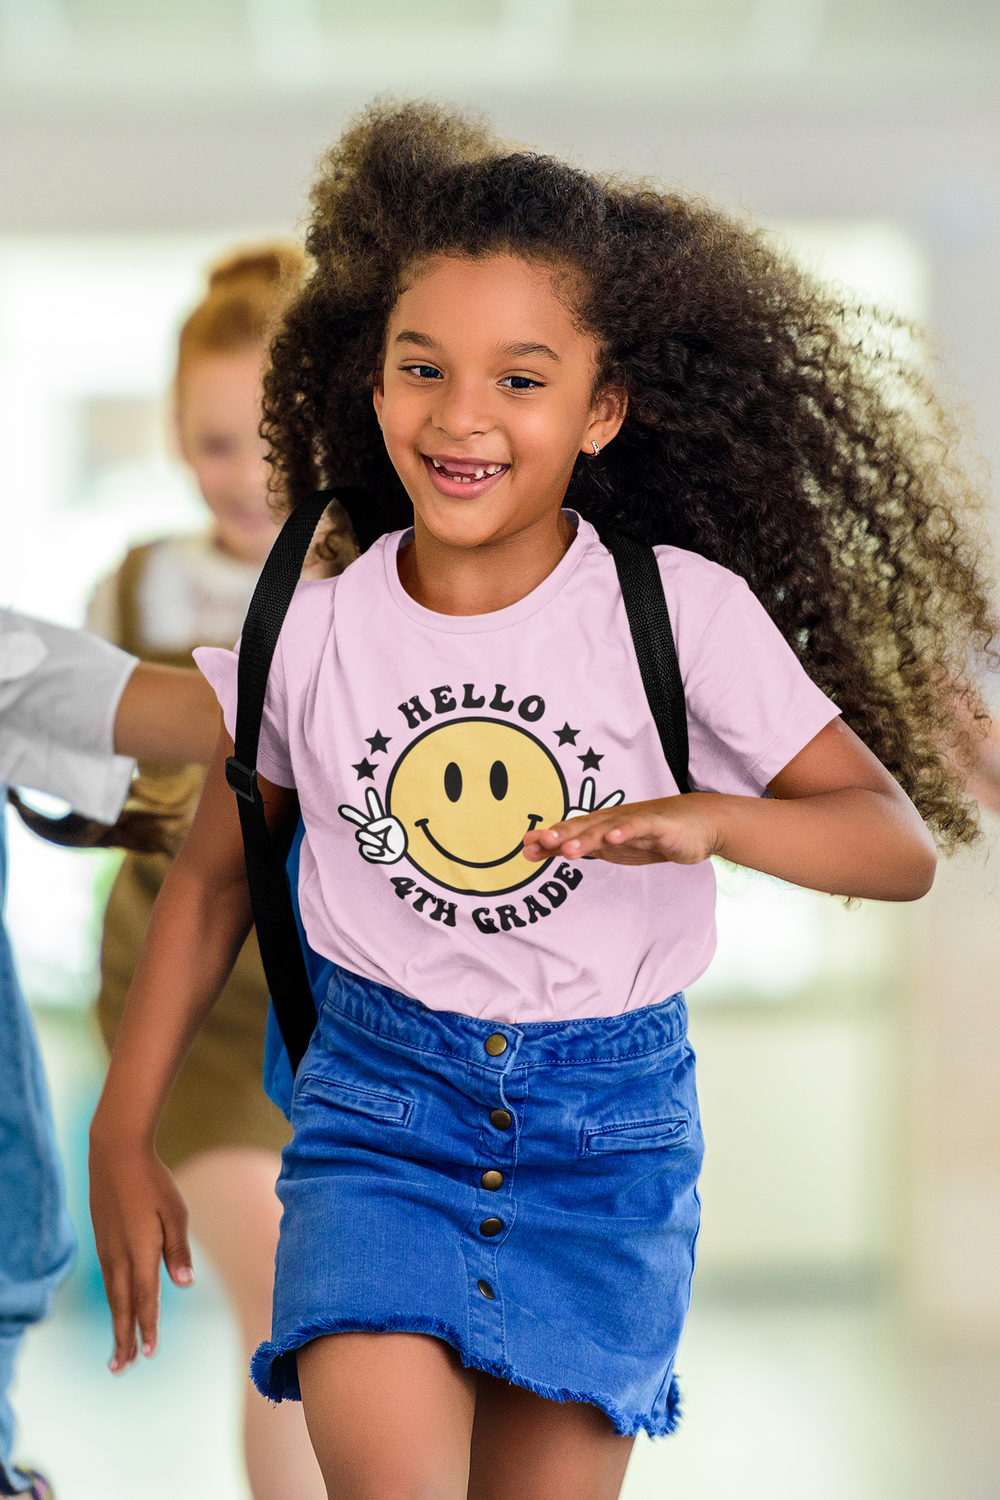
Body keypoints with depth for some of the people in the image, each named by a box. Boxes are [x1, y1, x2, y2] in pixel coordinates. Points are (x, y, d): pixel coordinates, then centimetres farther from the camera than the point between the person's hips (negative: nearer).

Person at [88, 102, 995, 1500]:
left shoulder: (686, 611, -10)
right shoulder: (312, 634, -4)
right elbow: (214, 878, 9)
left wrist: (706, 819, -28)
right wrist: (124, 1135, 9)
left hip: (611, 1122, 0)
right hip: (379, 1100, 0)